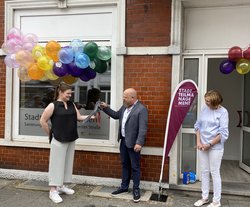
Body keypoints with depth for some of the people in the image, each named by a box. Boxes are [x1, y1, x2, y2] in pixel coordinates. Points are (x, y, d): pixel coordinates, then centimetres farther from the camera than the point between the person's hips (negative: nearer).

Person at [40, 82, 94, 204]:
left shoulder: (71, 105, 9)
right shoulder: (53, 105, -9)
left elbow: (79, 117, 7)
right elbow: (43, 121, -7)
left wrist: (91, 116, -6)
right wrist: (51, 134, -3)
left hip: (71, 140, 6)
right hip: (59, 140, -6)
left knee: (67, 163, 13)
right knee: (57, 164, -1)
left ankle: (61, 186, 28)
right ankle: (53, 190, 8)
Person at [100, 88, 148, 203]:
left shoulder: (141, 109, -17)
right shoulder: (124, 107, 9)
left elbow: (143, 128, -22)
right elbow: (116, 115, 23)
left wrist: (139, 143, -28)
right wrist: (106, 108, 11)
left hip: (133, 143, -8)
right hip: (123, 141, 8)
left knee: (135, 167, 4)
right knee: (124, 165, 18)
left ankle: (136, 189, 18)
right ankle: (124, 187, 31)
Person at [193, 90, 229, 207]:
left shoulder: (223, 112, -11)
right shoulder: (205, 109, 3)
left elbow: (223, 133, -13)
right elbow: (198, 125, 9)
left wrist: (209, 144, -12)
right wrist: (199, 142, -1)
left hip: (215, 147, -5)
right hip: (202, 146, 5)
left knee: (214, 173, 3)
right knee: (204, 172, 13)